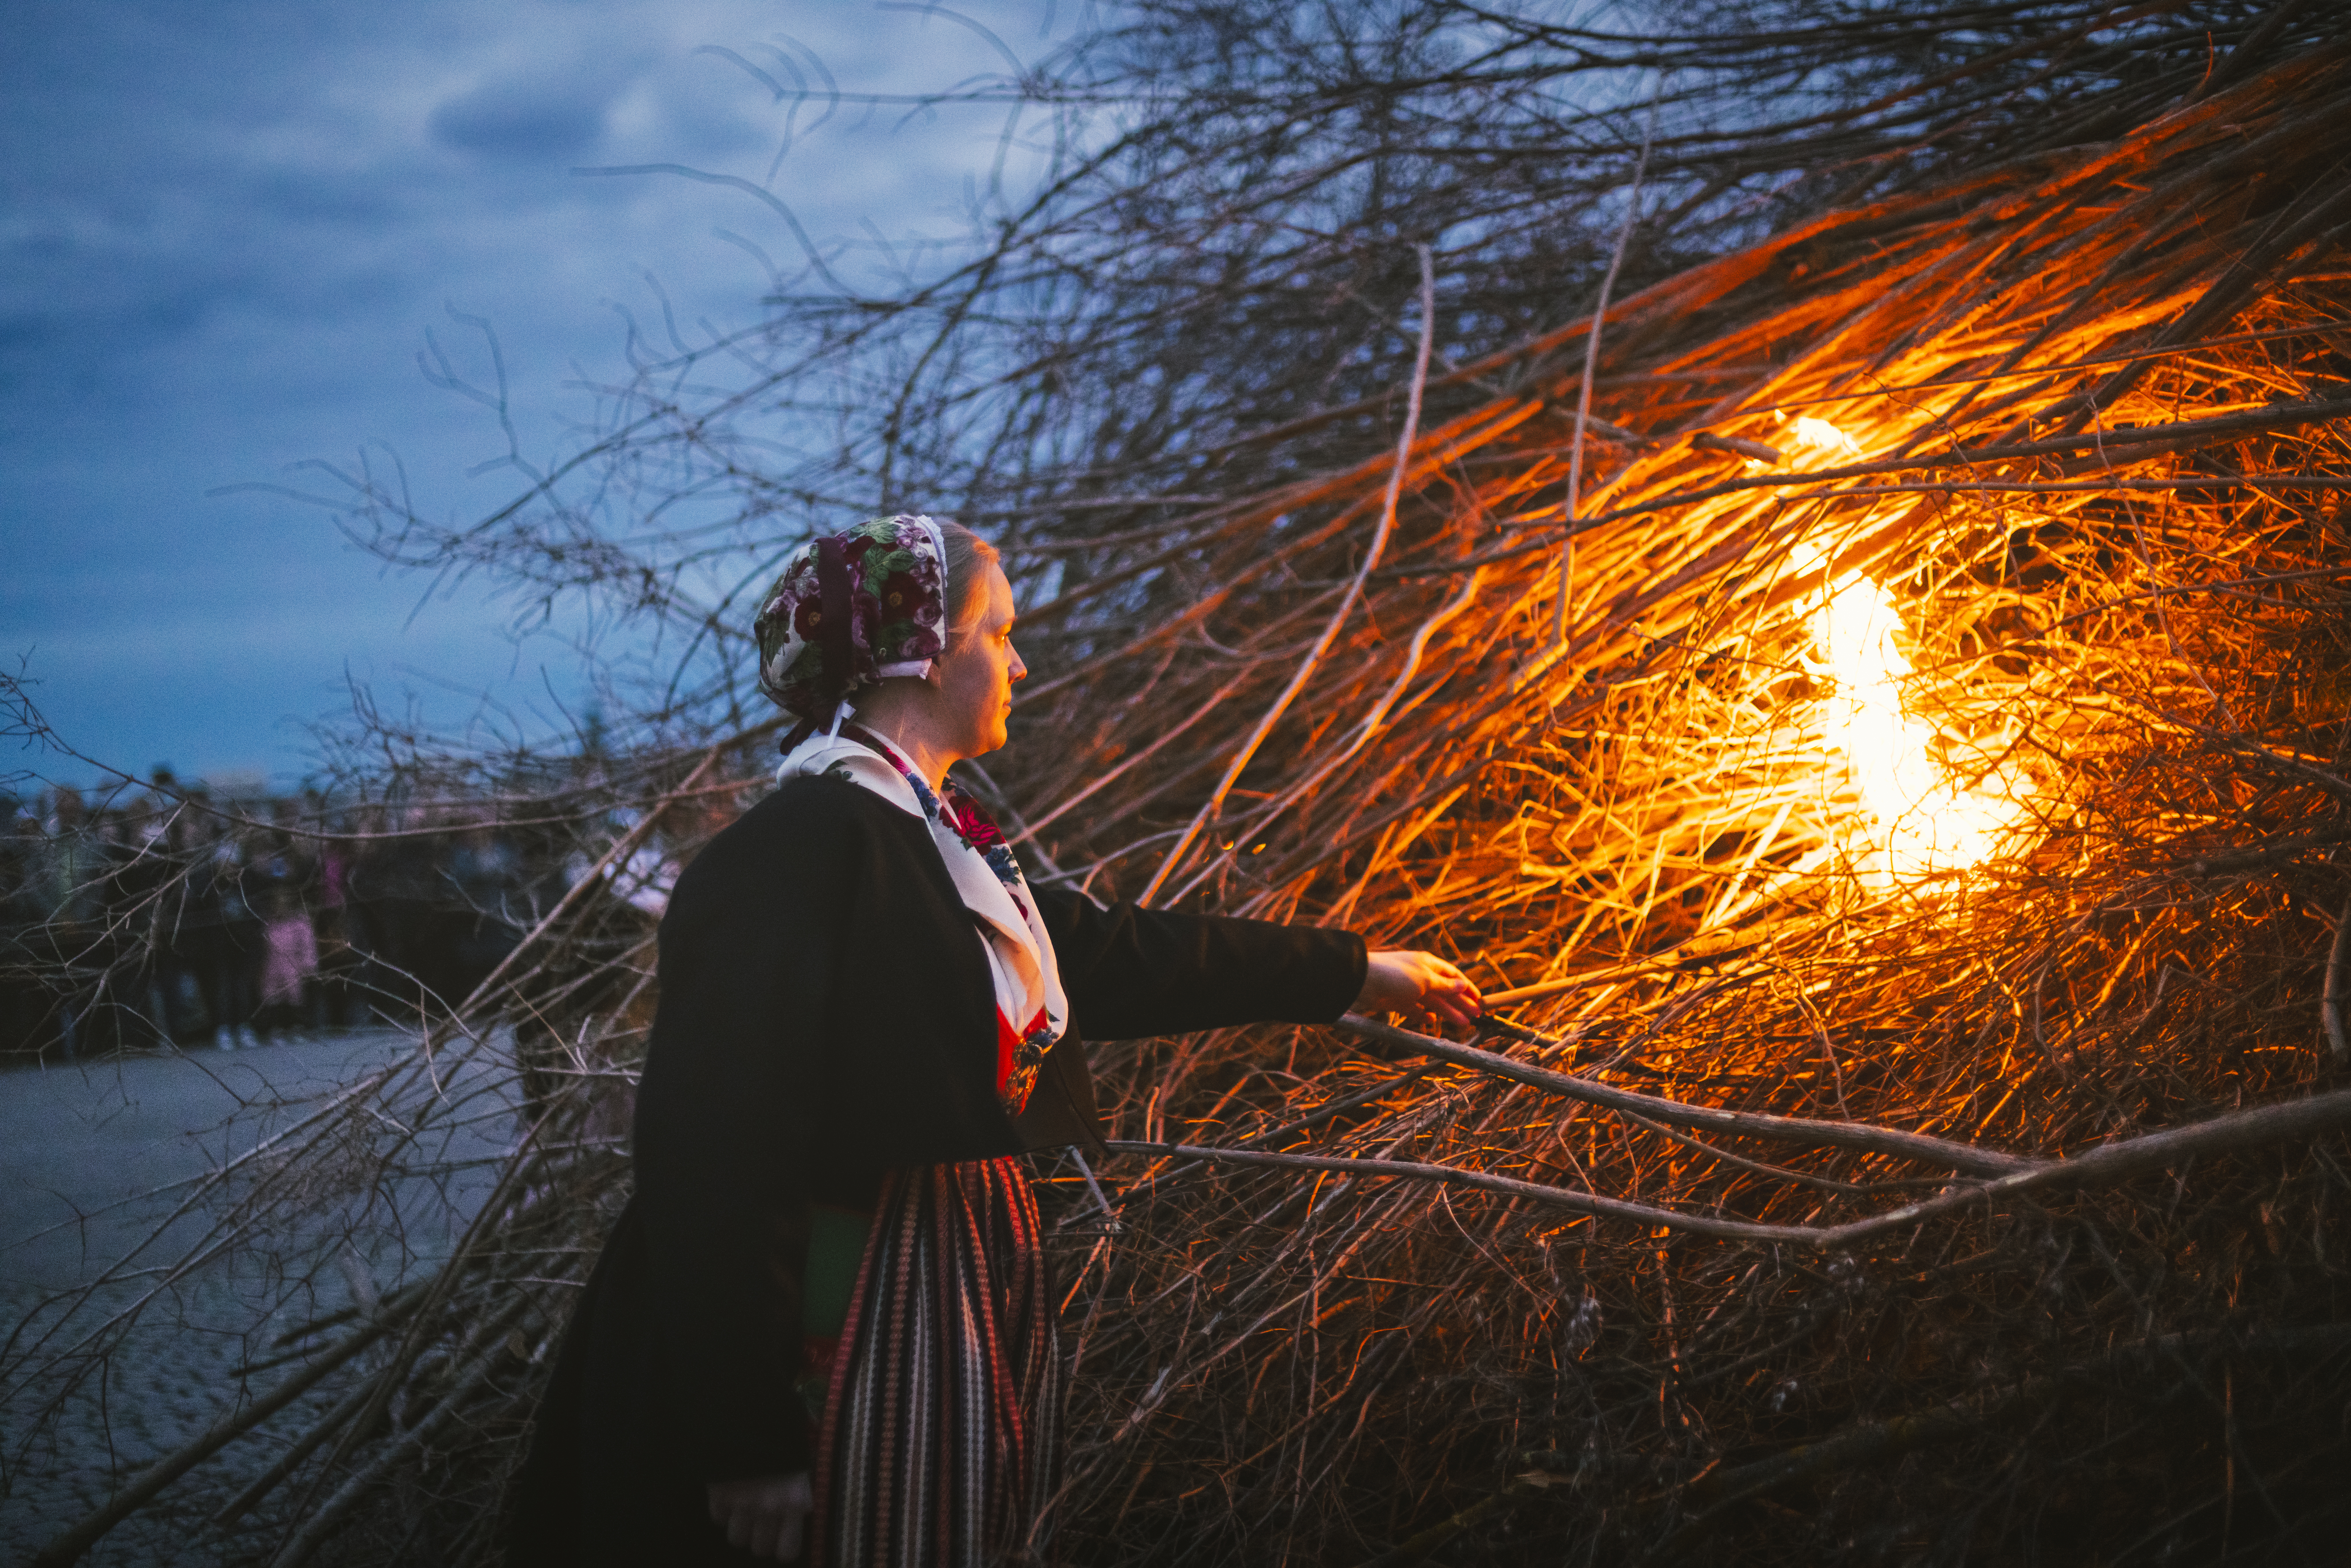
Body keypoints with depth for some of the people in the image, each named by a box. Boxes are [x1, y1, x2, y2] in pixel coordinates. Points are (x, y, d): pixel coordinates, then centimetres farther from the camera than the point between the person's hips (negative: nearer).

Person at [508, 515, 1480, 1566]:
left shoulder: (936, 839, 10)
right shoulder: (805, 850, -19)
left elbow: (1113, 957, 23)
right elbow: (721, 1156, -24)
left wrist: (1362, 971, 30)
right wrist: (750, 1446, -24)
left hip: (970, 1306, 9)